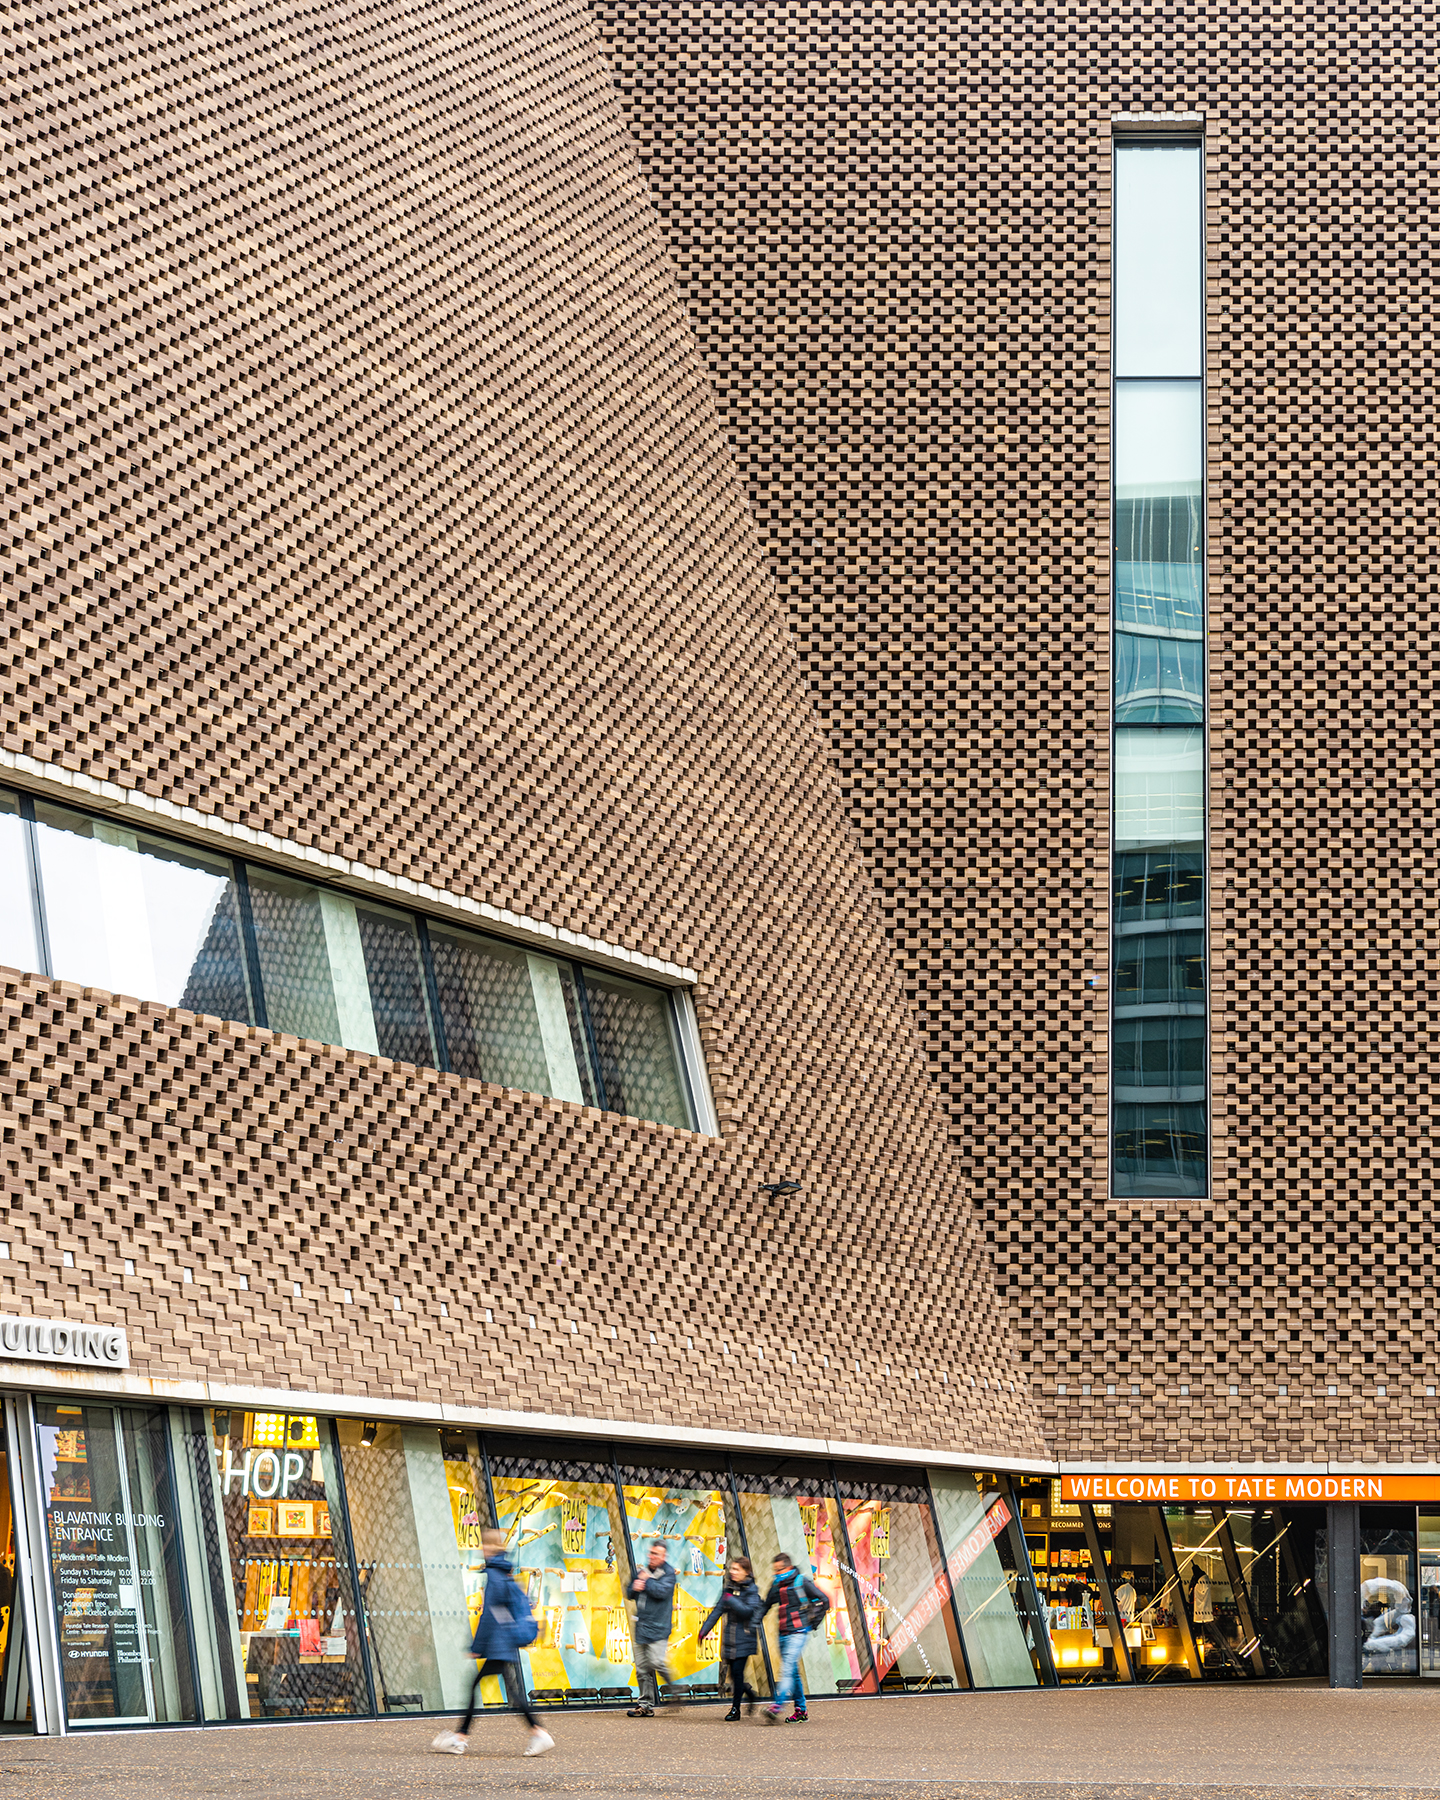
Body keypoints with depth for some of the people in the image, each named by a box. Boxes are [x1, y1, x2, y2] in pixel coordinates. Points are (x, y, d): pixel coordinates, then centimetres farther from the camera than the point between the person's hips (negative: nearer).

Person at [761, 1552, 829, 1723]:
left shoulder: (802, 1582, -6)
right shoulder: (776, 1585, 12)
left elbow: (824, 1600, -2)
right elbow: (766, 1606, 25)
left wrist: (814, 1622, -1)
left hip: (798, 1632, -7)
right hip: (783, 1634, 7)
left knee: (787, 1669, -18)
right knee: (793, 1672, 9)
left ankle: (777, 1706, -29)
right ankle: (801, 1711, 15)